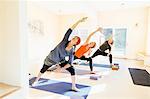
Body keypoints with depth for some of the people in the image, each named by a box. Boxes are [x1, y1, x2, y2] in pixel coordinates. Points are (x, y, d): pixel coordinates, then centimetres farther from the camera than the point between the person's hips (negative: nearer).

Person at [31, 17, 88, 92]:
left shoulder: (71, 52, -24)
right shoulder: (65, 41, -29)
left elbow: (69, 63, -22)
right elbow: (70, 29, -33)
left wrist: (62, 69, -34)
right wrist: (79, 21, -37)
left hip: (61, 60, 1)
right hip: (51, 58, 0)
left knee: (72, 70, -12)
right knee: (43, 69, 19)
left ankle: (73, 87, 7)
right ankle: (36, 81, 49)